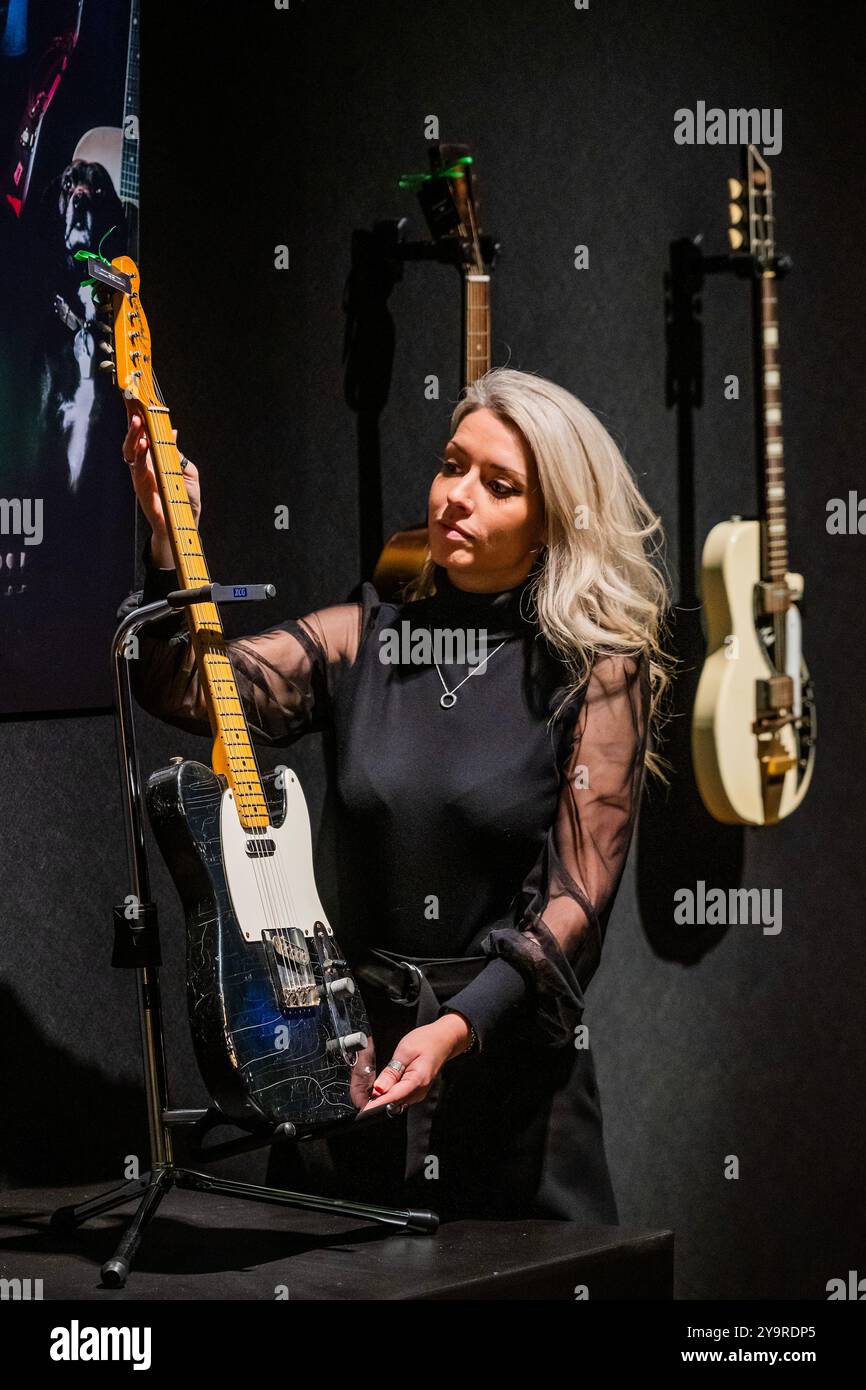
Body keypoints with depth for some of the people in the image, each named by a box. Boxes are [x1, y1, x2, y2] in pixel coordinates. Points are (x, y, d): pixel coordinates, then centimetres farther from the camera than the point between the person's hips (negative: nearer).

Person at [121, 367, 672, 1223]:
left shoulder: (595, 673, -5)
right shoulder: (362, 642, 5)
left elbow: (576, 899, -10)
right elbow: (185, 689, -6)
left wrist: (456, 1027, -21)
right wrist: (170, 541, -19)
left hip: (511, 1065, -3)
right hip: (346, 1055, 3)